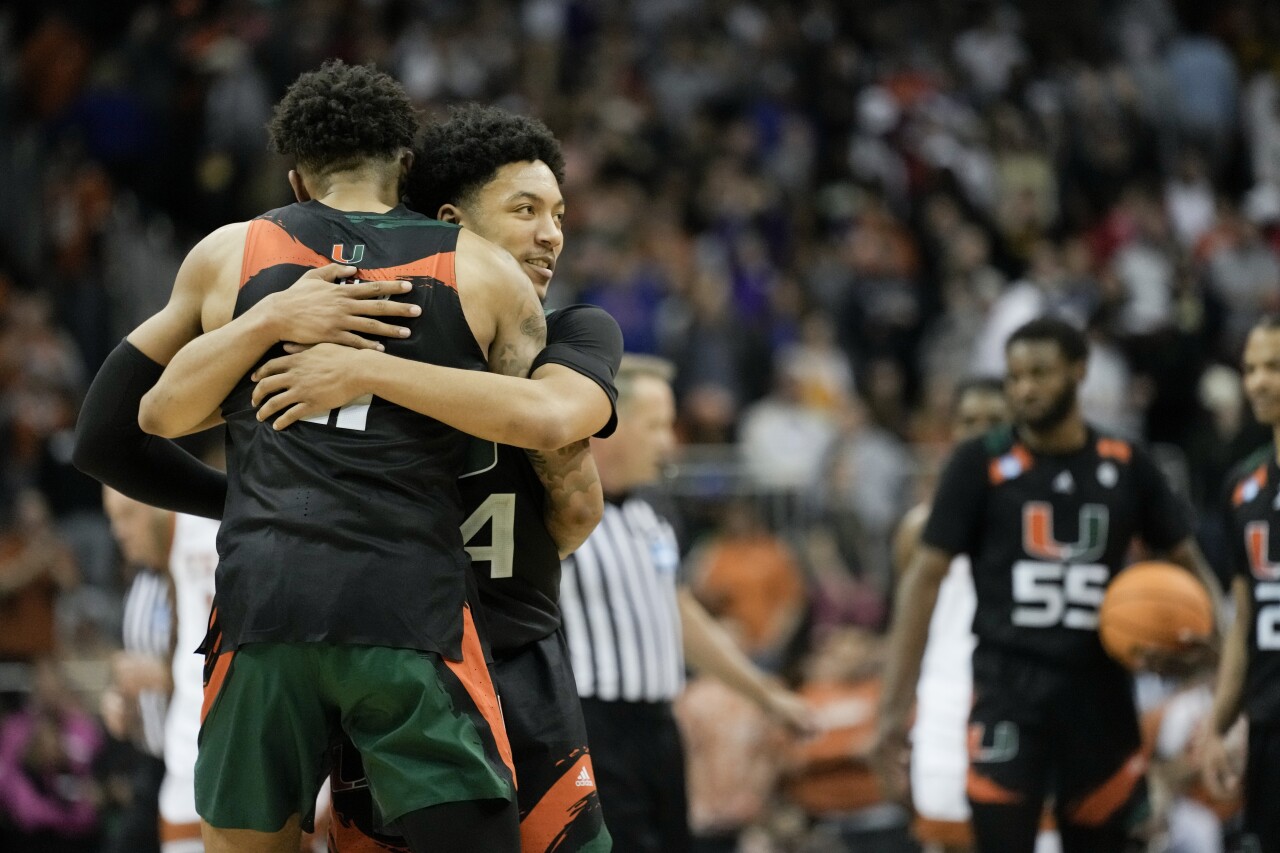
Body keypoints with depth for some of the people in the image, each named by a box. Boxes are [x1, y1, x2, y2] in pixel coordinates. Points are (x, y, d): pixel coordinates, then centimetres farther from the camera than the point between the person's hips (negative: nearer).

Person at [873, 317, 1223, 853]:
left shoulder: (1125, 467, 6)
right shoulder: (981, 465, -1)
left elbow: (1186, 562, 16)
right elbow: (926, 577, -2)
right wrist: (895, 707, -10)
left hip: (1100, 688, 3)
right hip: (1008, 688, -3)